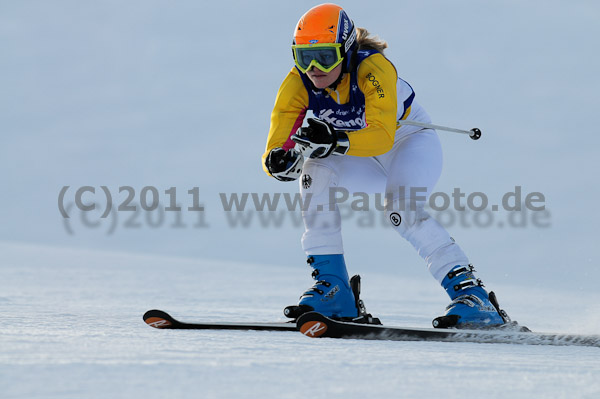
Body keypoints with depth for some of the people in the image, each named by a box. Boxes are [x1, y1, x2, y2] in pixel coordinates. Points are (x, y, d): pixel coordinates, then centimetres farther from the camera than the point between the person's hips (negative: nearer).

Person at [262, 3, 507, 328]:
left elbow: (383, 137, -43)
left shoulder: (373, 68, -32)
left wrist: (335, 141, -59)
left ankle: (470, 294, -24)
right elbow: (275, 149, -25)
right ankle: (332, 288, -19)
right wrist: (280, 161, -49)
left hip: (410, 141, -4)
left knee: (401, 208, -31)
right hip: (366, 163, 5)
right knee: (314, 172, -24)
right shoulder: (299, 83, -20)